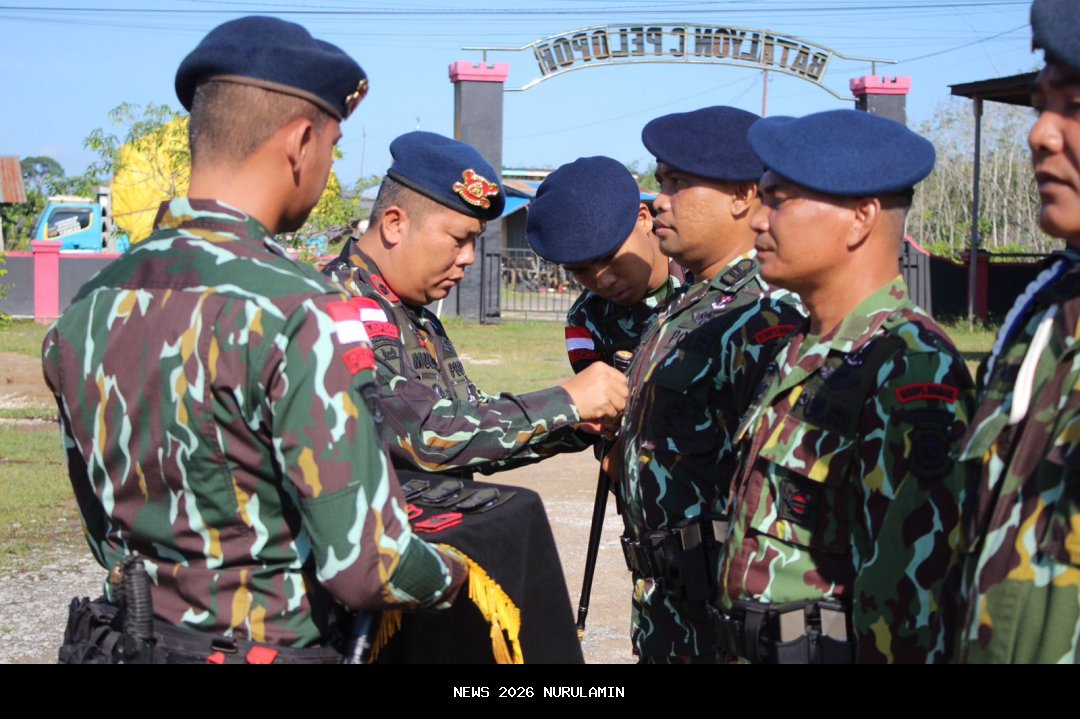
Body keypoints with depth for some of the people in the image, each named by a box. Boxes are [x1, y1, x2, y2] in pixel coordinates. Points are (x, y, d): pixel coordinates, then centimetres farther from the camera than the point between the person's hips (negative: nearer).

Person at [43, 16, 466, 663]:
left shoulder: (92, 305, 1)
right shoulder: (298, 316, -21)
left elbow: (106, 530, 10)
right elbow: (366, 566, -23)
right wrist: (453, 575, -4)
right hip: (275, 645, -7)